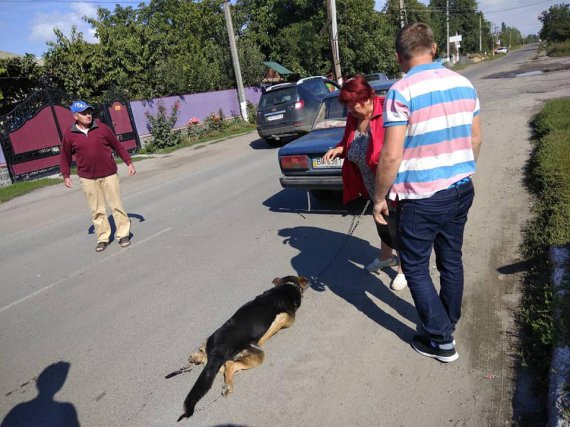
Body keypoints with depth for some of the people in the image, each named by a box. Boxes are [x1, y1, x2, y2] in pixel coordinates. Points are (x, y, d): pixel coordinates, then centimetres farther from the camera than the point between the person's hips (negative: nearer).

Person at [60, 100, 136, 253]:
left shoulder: (102, 128, -4)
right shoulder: (69, 134, -3)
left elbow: (117, 146, 5)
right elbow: (65, 157, 8)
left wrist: (129, 163, 6)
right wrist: (66, 176, 6)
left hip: (109, 174, 0)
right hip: (87, 179, 1)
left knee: (117, 205, 4)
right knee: (97, 210, 7)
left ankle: (124, 234, 16)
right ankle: (103, 238, 19)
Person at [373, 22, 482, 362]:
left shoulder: (402, 91, -15)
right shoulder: (464, 84, 5)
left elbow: (391, 156, -19)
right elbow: (476, 139, 12)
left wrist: (380, 197, -8)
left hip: (422, 198, -7)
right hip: (461, 190, 7)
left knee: (415, 268, 9)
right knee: (452, 260, 20)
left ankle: (442, 340, 16)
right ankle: (449, 321, 38)